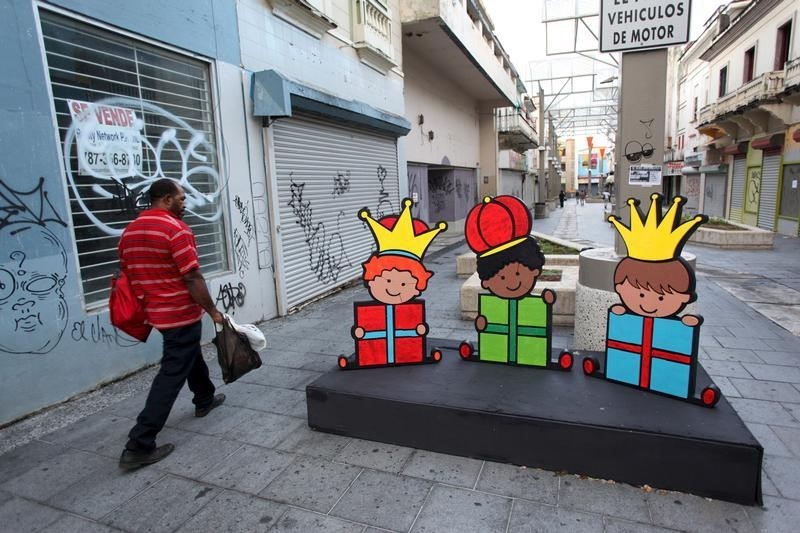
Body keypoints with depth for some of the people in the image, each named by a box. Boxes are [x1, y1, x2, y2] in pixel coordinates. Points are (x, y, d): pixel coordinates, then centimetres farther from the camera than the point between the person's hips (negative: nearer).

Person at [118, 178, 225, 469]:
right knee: (171, 374, -2)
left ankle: (205, 399, 47)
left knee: (190, 355, 27)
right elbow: (193, 278, -22)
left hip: (156, 312, 9)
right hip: (182, 314, -9)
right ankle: (139, 446, 1)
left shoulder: (129, 231, 7)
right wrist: (212, 310, -11)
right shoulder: (175, 228, -19)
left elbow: (128, 274, 14)